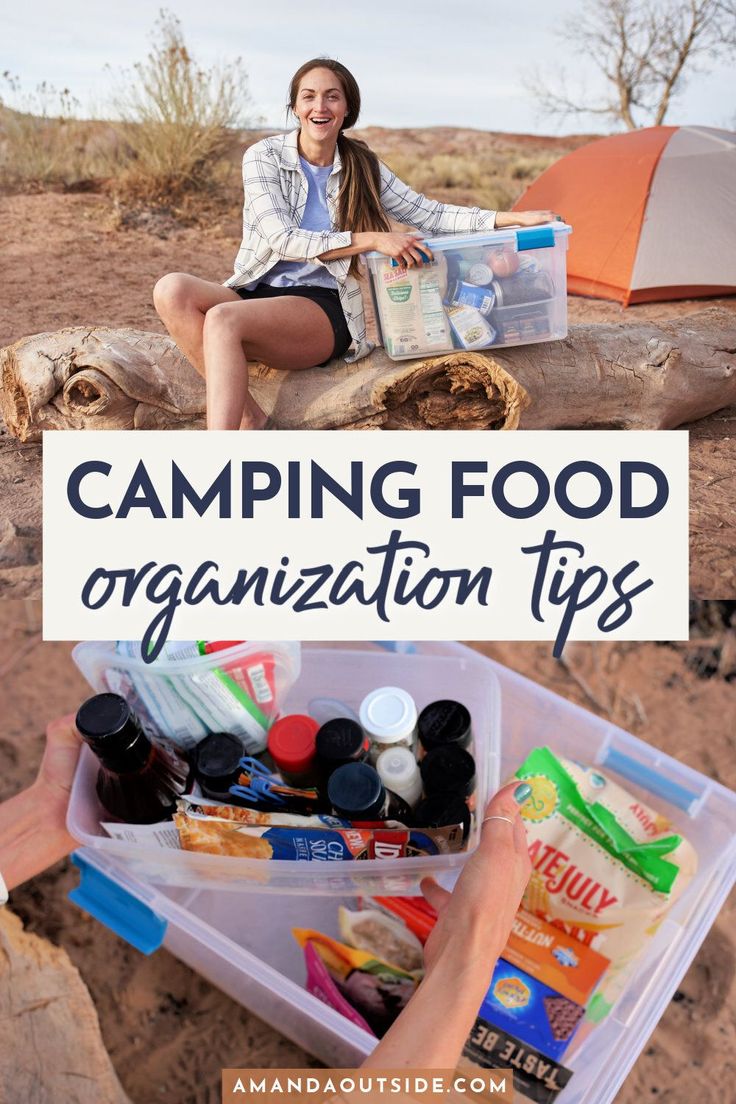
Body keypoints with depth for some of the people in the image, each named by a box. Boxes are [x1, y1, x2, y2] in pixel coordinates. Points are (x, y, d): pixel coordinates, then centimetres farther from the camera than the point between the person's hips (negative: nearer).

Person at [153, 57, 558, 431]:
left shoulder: (363, 167, 9)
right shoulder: (264, 156, 2)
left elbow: (429, 215, 13)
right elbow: (282, 239, -11)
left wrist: (513, 218, 4)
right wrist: (371, 239, -20)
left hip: (323, 310, -1)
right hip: (256, 295, 1)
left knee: (223, 318, -34)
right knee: (172, 289, -29)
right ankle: (249, 420, -30)